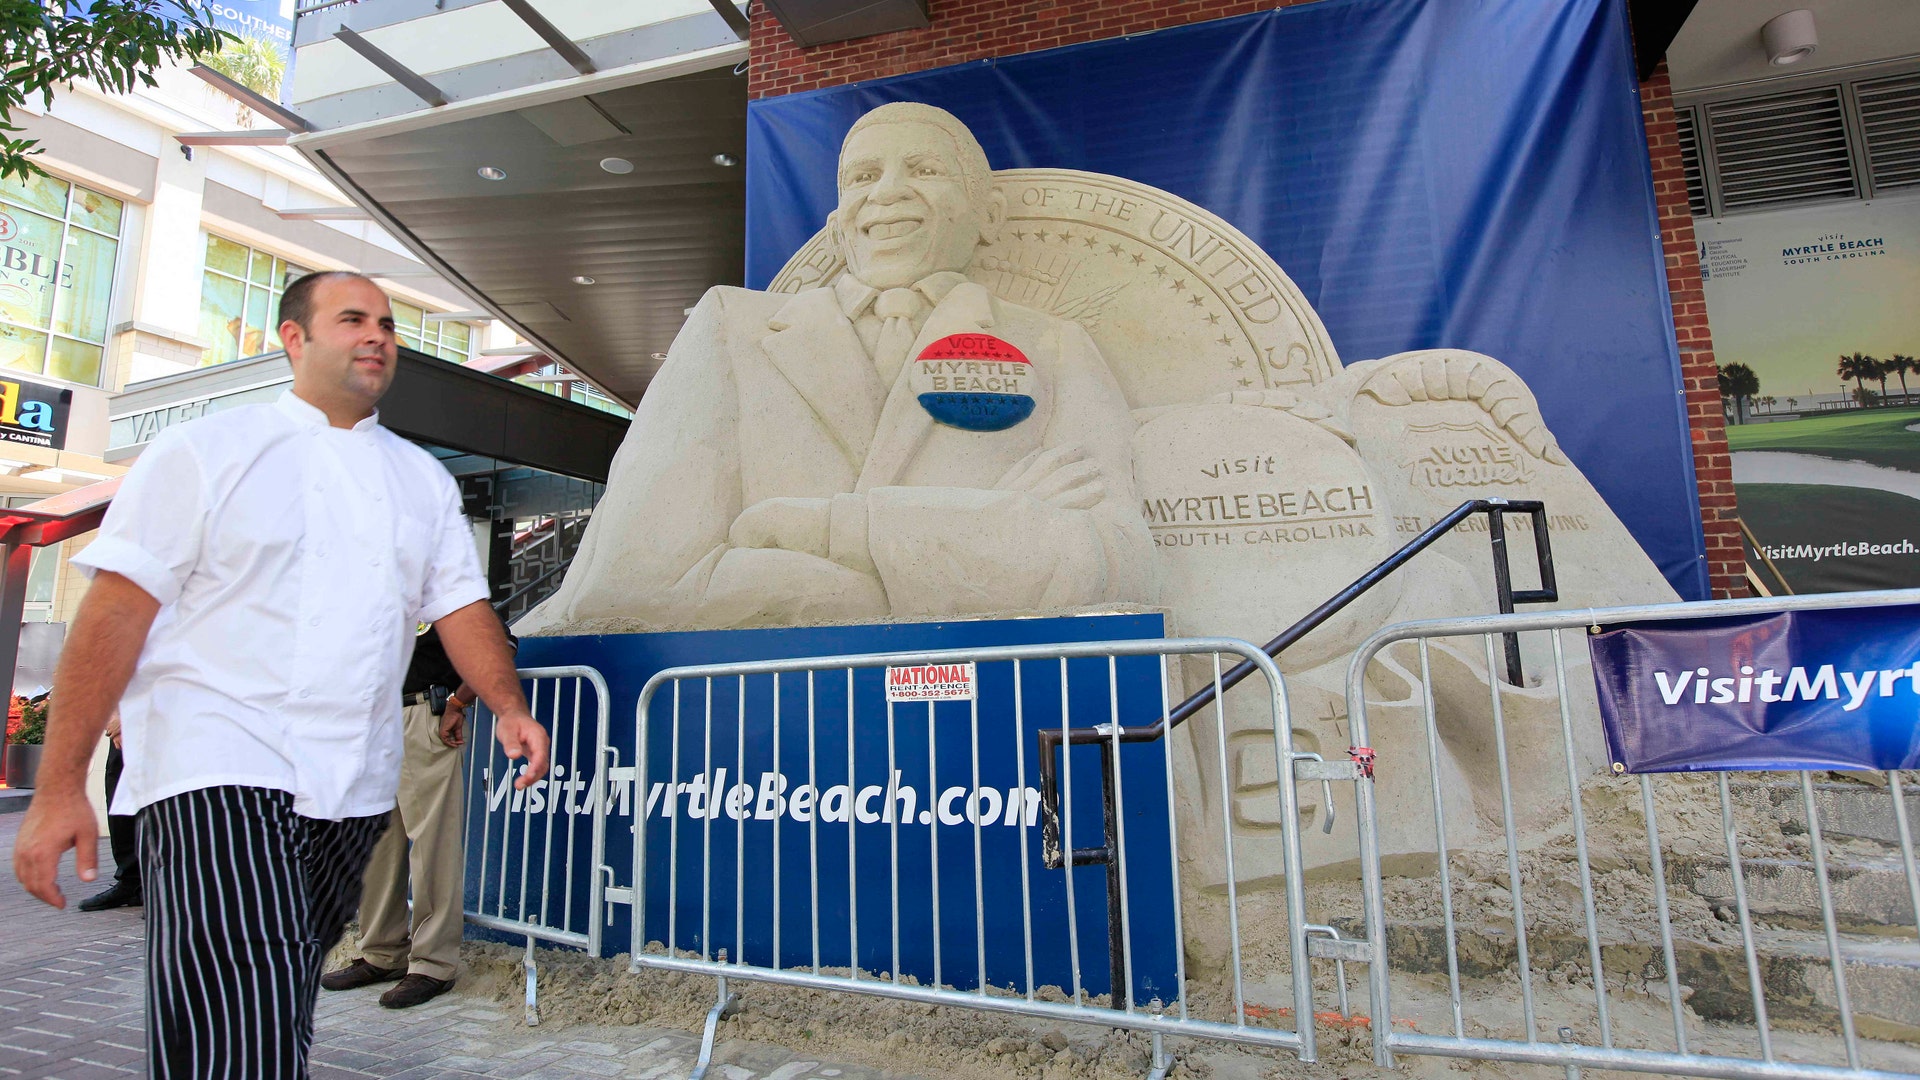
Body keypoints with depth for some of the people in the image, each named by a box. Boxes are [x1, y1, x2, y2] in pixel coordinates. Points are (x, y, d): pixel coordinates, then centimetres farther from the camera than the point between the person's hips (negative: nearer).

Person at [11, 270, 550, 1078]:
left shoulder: (423, 479, 12)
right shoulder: (204, 451, -1)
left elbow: (459, 603, 8)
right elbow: (117, 610, -5)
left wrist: (506, 703, -9)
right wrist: (60, 787, -10)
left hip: (355, 789, 5)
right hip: (220, 771, -4)